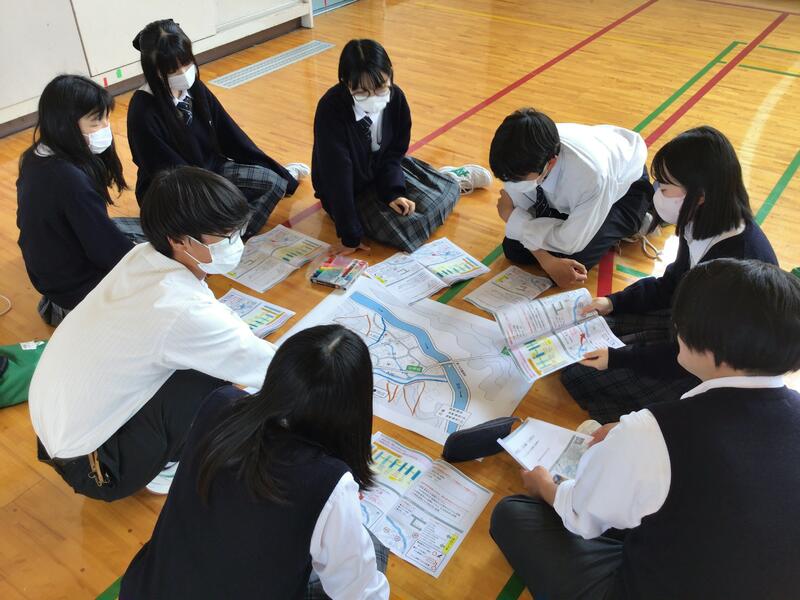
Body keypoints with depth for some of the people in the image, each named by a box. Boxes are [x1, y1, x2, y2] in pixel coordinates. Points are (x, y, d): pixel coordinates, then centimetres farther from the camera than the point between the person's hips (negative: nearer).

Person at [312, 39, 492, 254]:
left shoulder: (395, 97, -16)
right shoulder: (330, 110, -32)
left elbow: (394, 152, -2)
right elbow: (337, 177, -30)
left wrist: (393, 192, -19)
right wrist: (351, 236, -27)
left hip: (382, 170, 5)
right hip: (349, 192, -5)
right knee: (405, 230, -21)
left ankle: (450, 181, 31)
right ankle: (450, 179, 8)